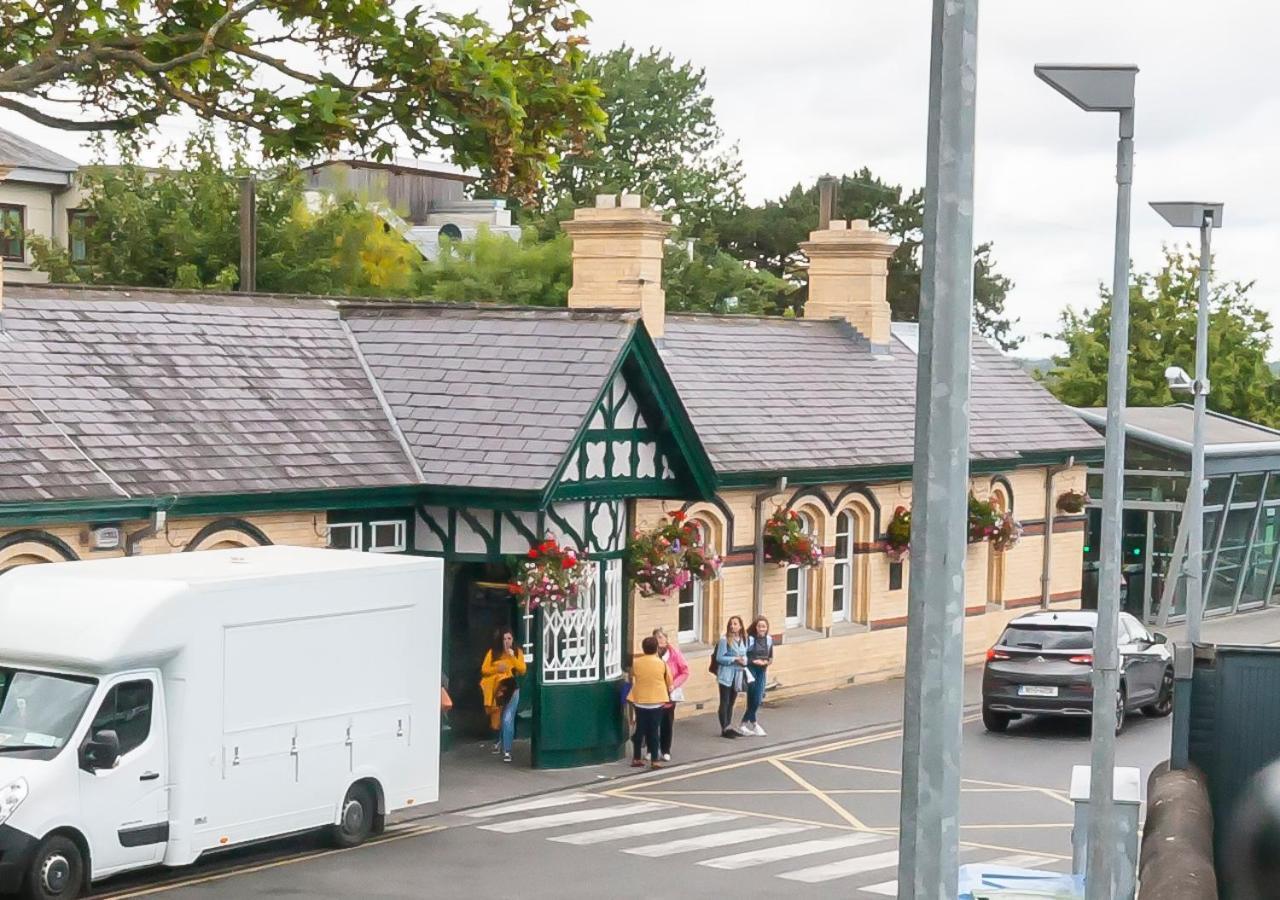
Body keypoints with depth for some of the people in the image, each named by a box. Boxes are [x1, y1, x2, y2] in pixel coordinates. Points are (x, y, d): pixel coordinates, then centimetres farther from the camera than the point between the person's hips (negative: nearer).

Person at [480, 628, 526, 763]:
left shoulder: (517, 652, 0)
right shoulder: (493, 652, -1)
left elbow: (522, 670, -8)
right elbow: (484, 669, -3)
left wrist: (513, 657, -18)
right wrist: (496, 669, -20)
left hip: (512, 689, -2)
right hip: (497, 689, 2)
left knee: (507, 719, -14)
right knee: (498, 718, 19)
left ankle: (507, 751, -14)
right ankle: (500, 741, 46)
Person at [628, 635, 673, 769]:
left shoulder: (636, 663, -5)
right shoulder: (662, 664, -8)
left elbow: (632, 676, 11)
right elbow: (669, 682, 3)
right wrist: (668, 691, 22)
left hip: (639, 701, 2)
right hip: (656, 701, -2)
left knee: (639, 730, 11)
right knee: (653, 731, 2)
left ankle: (636, 759, 14)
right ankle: (654, 760, 0)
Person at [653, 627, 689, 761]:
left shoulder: (674, 652, -9)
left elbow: (685, 671, -5)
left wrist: (674, 684, -14)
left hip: (670, 693, 0)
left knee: (668, 723, 8)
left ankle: (666, 751, 19)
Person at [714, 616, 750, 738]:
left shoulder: (744, 640, 6)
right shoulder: (725, 640, -12)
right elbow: (719, 658, -13)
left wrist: (744, 661, -7)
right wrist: (734, 659, -20)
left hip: (738, 675, 6)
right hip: (726, 675, -6)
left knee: (731, 702, 14)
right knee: (724, 702, -1)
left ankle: (729, 727, 21)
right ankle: (724, 729, 2)